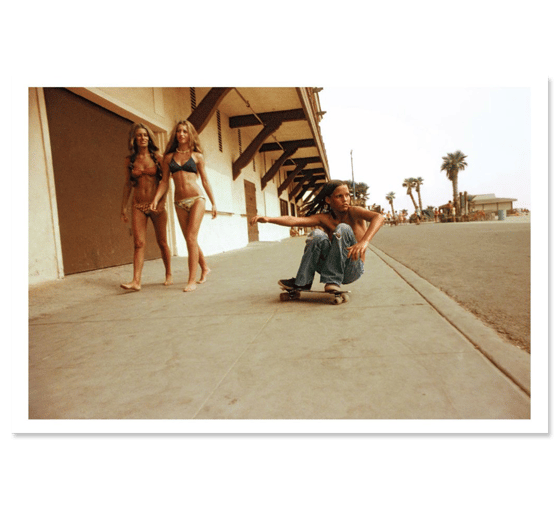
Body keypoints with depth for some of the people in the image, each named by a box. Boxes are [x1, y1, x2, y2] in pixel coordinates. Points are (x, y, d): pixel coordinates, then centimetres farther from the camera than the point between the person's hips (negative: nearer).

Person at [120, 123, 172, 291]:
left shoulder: (157, 157, 2)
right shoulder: (130, 160, 8)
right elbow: (127, 185, 13)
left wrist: (161, 201, -12)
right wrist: (123, 207, 12)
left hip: (157, 206, -1)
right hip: (138, 206, 2)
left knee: (162, 242, 5)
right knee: (139, 243, -7)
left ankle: (169, 275, 20)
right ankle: (136, 281, -11)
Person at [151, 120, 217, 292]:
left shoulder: (197, 156, 7)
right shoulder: (169, 157, 12)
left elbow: (205, 181, 8)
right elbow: (164, 182, 8)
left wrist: (214, 203, 5)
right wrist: (156, 200, -6)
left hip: (196, 199, -3)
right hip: (180, 203, 3)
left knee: (191, 238, -13)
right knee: (190, 240, 7)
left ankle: (192, 280, -10)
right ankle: (205, 268, 28)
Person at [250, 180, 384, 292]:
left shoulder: (354, 212, -7)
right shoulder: (323, 218, 1)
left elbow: (378, 217, -27)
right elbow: (294, 220, -12)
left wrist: (364, 242, -44)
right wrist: (268, 219, -27)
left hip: (352, 270, -2)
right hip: (331, 267, 3)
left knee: (343, 228, -25)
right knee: (317, 235, -22)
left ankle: (333, 281, -23)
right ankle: (302, 282, -12)